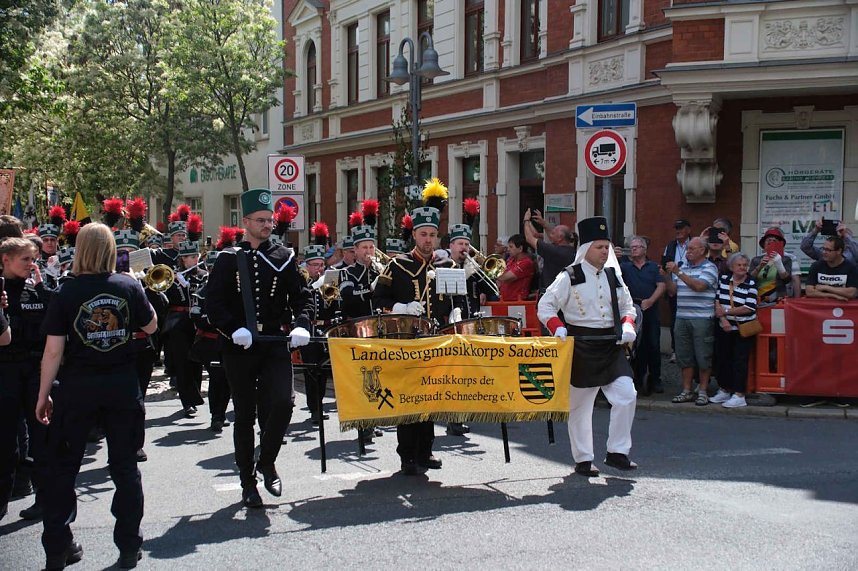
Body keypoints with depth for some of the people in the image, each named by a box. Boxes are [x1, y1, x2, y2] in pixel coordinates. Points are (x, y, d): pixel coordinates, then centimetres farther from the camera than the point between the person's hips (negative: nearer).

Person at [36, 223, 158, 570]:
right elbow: (151, 327, 9)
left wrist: (43, 395, -1)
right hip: (122, 386, 2)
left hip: (77, 387, -2)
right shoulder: (129, 286, -5)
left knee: (62, 467, 12)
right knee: (125, 466, 12)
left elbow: (53, 350, -10)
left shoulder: (67, 293, -10)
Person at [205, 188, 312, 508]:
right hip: (239, 349, -1)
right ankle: (248, 481, 17)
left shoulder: (283, 258, 7)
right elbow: (213, 303, -4)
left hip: (275, 344, 1)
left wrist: (301, 325, -12)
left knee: (283, 403, -15)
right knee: (244, 415, 6)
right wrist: (234, 329, -19)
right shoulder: (229, 260, 2)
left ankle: (267, 462, 11)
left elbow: (301, 297, 6)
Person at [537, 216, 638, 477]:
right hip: (581, 347, -5)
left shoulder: (613, 275, 10)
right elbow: (545, 306, -5)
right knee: (580, 405, 4)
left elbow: (628, 306, 20)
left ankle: (617, 451, 9)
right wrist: (557, 328, -20)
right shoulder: (569, 277, -6)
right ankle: (583, 460, 17)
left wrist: (627, 326, 0)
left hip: (611, 345, 5)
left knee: (627, 395, -5)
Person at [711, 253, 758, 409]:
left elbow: (749, 308, -15)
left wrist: (725, 312, -13)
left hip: (743, 329, -4)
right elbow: (716, 300, 0)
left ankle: (739, 395, -2)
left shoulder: (751, 284, -7)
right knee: (721, 358, 11)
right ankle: (724, 390, 26)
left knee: (740, 361, -5)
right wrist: (723, 319, -13)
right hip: (724, 328, 4)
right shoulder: (723, 279, 4)